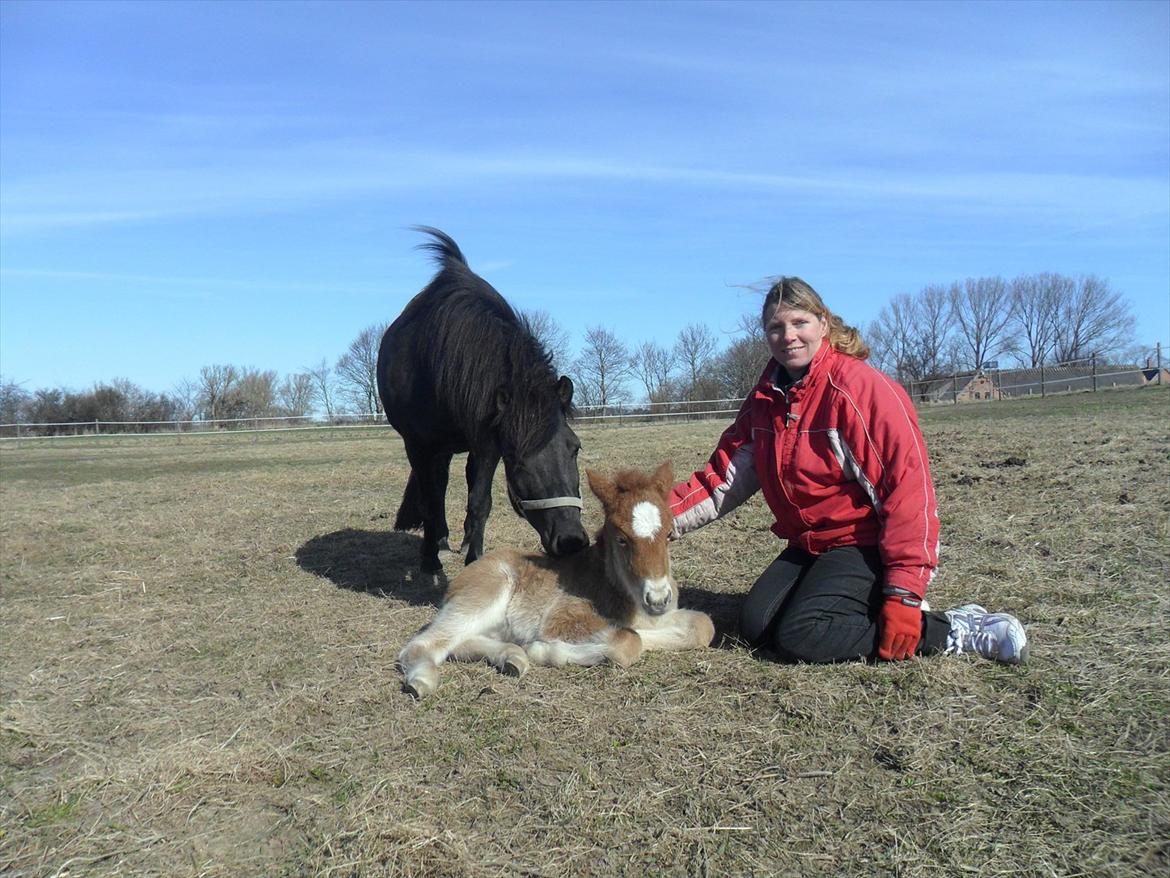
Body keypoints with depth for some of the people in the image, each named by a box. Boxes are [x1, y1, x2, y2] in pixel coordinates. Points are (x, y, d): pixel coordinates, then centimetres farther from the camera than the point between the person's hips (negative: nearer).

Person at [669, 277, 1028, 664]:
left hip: (867, 544, -7)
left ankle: (956, 631, -11)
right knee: (755, 627, -5)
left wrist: (904, 592, -26)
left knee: (798, 638, -23)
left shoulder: (859, 387, -19)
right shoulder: (765, 398, 3)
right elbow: (723, 478, 2)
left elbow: (908, 487, -22)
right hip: (810, 545, 8)